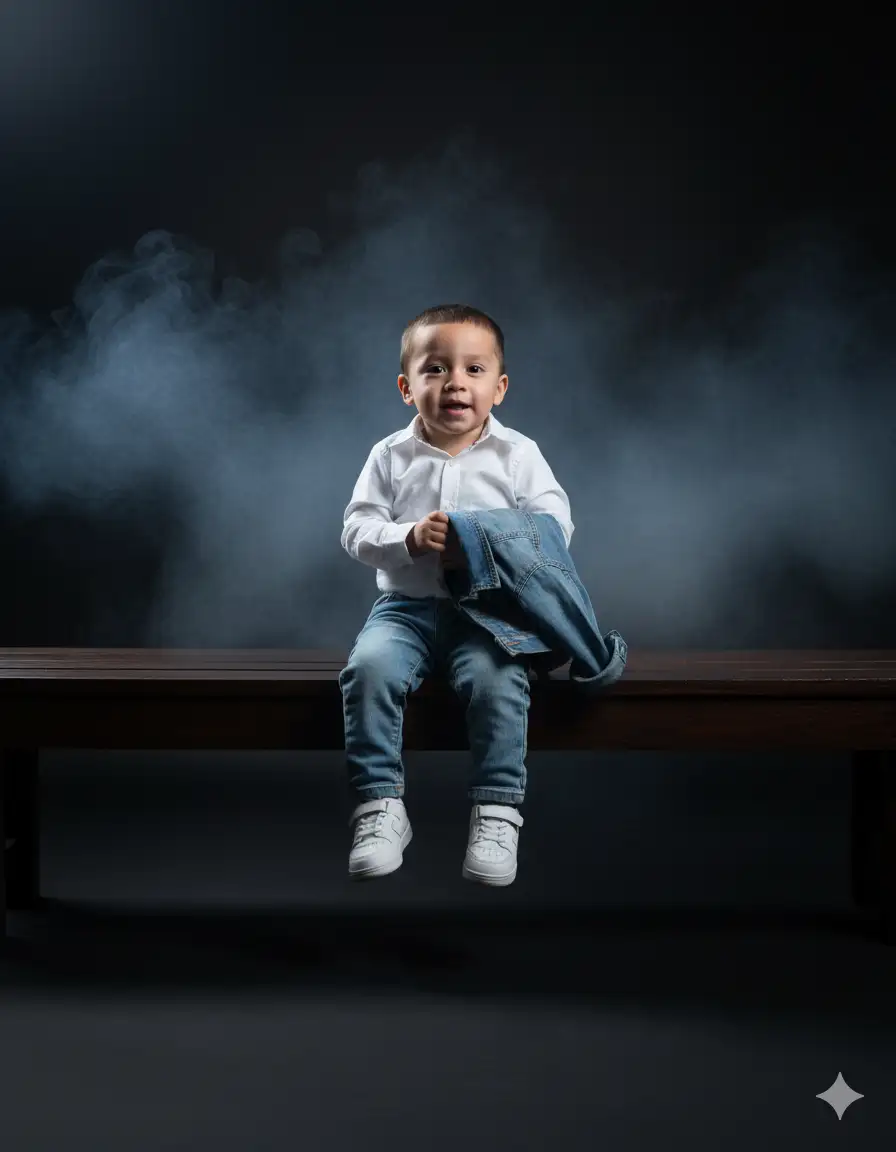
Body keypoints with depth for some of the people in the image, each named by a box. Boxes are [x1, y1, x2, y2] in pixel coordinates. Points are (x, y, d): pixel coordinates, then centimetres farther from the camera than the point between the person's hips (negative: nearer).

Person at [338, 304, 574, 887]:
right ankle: (380, 809, -18)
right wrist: (411, 538, -18)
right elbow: (357, 530, 2)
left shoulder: (518, 454, 4)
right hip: (406, 605, 1)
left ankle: (497, 814, -19)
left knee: (497, 679, -31)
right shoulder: (390, 456, 7)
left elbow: (555, 527, -3)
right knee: (368, 668, -27)